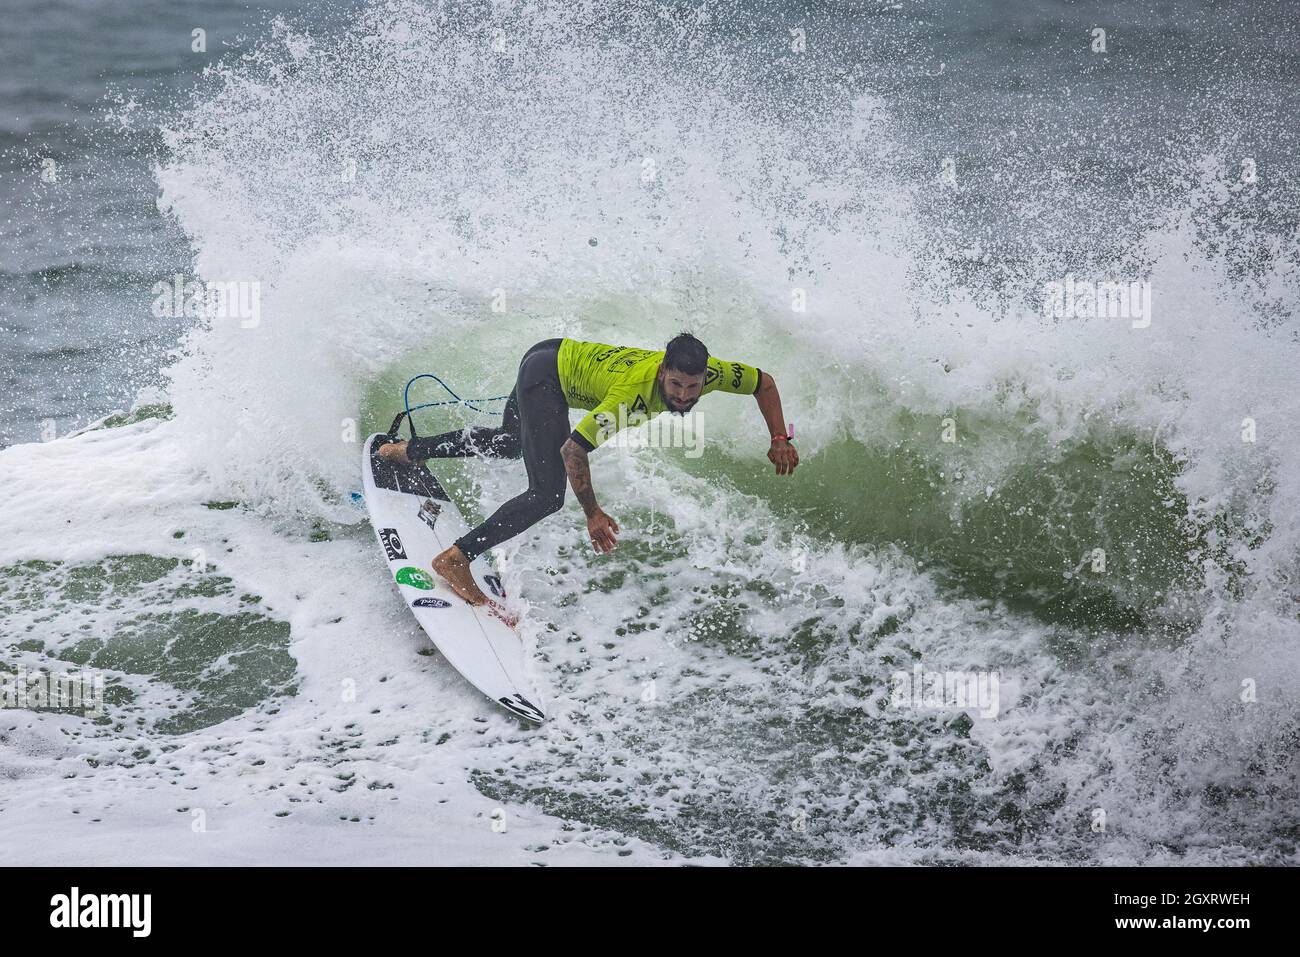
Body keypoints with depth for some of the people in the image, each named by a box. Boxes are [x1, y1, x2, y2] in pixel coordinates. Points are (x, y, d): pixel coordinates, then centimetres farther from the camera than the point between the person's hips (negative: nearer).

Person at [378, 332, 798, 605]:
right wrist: (593, 514, -33)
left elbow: (764, 383, -2)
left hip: (564, 357, 9)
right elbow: (573, 449, -38)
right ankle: (456, 558, -16)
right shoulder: (633, 392, -40)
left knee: (510, 443, 33)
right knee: (547, 496, -21)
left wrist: (779, 439, -11)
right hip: (547, 371, -9)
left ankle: (409, 450, 52)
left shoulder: (706, 372, -23)